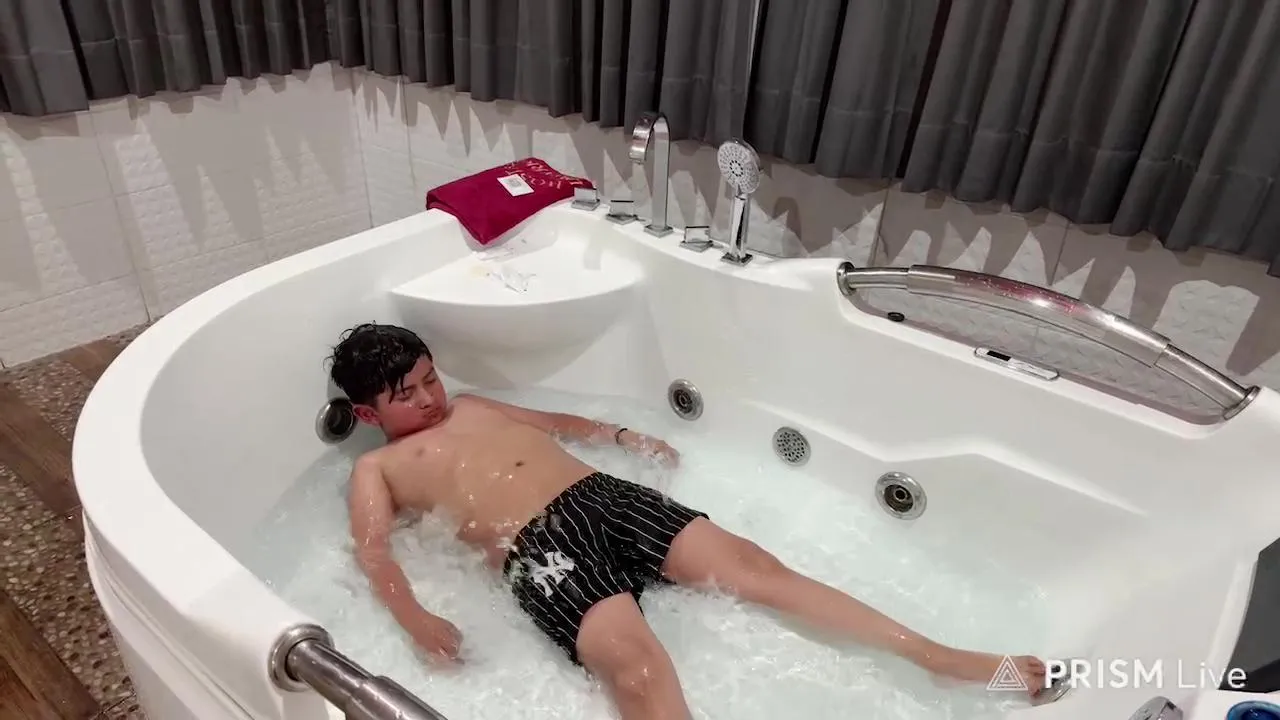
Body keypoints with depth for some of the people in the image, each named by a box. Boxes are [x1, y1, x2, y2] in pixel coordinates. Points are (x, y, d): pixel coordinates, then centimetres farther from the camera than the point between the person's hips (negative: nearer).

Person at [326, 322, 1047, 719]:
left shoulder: (472, 407, 29)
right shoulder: (377, 468, 14)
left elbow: (556, 422, 36)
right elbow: (374, 550, -1)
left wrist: (623, 435, 23)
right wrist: (416, 619, -19)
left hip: (603, 494, 5)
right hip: (539, 545, -5)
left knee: (750, 563, -11)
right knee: (634, 658, -32)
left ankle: (941, 658, -12)